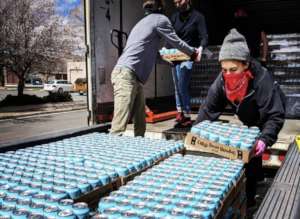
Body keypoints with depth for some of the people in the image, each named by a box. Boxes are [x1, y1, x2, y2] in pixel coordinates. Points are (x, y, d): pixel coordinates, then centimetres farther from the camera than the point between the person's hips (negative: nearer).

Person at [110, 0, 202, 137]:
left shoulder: (145, 21, 29)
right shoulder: (160, 19, 2)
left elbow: (150, 53, 34)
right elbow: (176, 42, 8)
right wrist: (193, 52, 27)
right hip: (126, 74, -9)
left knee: (140, 125, 8)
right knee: (119, 127, -17)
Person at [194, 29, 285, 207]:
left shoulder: (262, 80, -40)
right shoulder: (223, 80, -27)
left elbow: (275, 115, -38)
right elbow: (209, 108, -24)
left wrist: (265, 139, -52)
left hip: (265, 119, -5)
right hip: (248, 120, 5)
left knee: (253, 152, -13)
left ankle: (249, 197, 2)